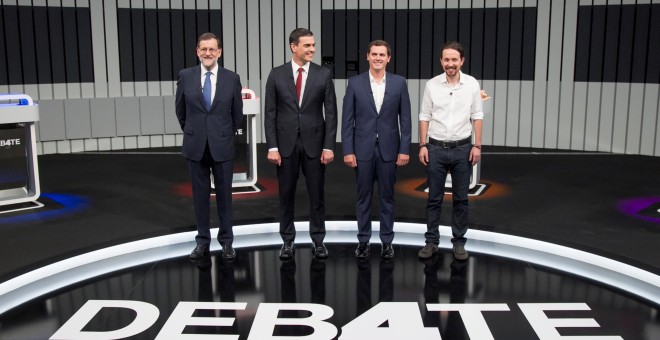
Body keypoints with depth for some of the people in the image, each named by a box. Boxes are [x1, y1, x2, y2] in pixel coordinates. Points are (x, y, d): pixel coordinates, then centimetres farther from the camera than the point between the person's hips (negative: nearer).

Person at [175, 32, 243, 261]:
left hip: (222, 145, -1)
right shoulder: (185, 76, -1)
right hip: (195, 145, 1)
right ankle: (202, 241, 20)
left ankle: (226, 241, 19)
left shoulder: (232, 78, -3)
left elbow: (237, 113, 7)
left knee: (224, 194, 7)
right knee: (200, 194, 9)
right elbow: (180, 110, 11)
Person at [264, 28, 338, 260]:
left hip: (314, 143, 0)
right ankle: (287, 241, 22)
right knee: (286, 195, 8)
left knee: (317, 195, 7)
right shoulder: (277, 75, 0)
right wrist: (272, 147, -6)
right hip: (286, 143, 0)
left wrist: (329, 146, -7)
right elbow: (270, 113, 0)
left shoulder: (324, 74, 0)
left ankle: (318, 240, 20)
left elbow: (331, 113, -1)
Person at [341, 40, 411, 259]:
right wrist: (348, 150, -7)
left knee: (387, 197, 8)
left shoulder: (399, 83, 1)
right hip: (363, 148, 0)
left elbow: (405, 119, 1)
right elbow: (347, 120, -1)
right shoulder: (355, 83, -1)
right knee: (364, 197, 8)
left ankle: (386, 241, 19)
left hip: (389, 148, 0)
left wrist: (405, 149, -5)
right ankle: (363, 240, 20)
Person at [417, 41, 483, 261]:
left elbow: (477, 117, 2)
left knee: (460, 199, 8)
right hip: (436, 148, 0)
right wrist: (422, 145, -3)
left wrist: (477, 146, -3)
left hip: (462, 148, 0)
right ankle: (431, 241, 16)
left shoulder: (472, 84, -2)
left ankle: (459, 242, 19)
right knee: (434, 198, 6)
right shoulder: (432, 85, -2)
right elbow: (424, 117, 2)